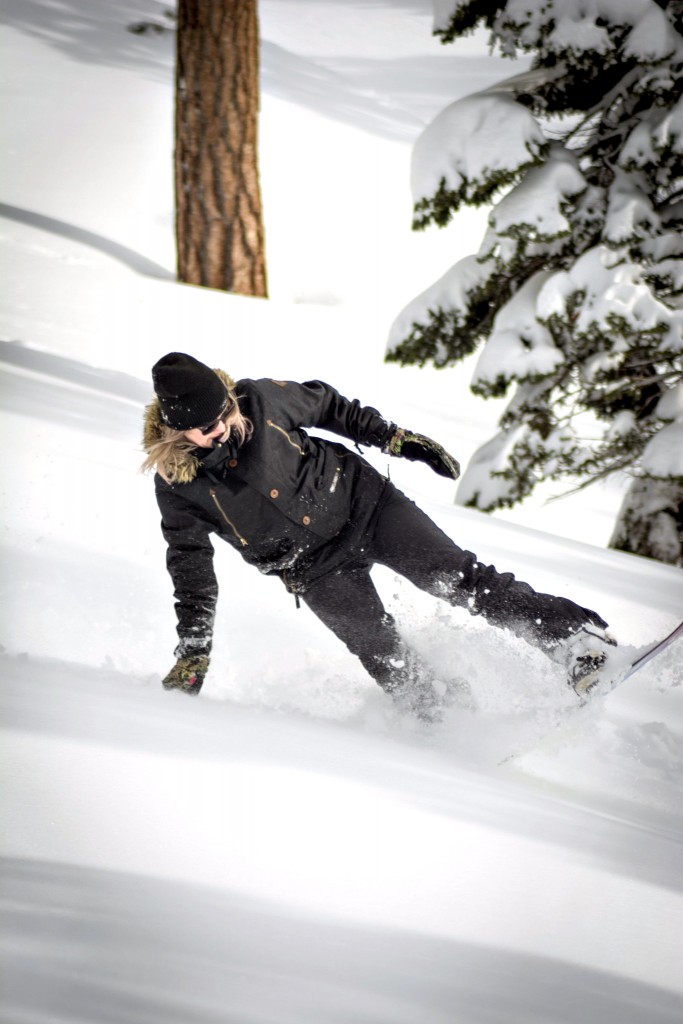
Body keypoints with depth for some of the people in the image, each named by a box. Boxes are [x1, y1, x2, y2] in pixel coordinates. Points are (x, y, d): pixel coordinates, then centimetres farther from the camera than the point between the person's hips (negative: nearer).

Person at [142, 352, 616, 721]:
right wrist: (193, 652, -6)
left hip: (362, 501, 0)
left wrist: (396, 438, 4)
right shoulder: (177, 486, -16)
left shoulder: (257, 400, -16)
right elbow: (191, 566, -5)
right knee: (387, 660, -8)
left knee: (458, 578, -11)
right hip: (316, 568, 1)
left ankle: (574, 633, -13)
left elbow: (326, 405, 4)